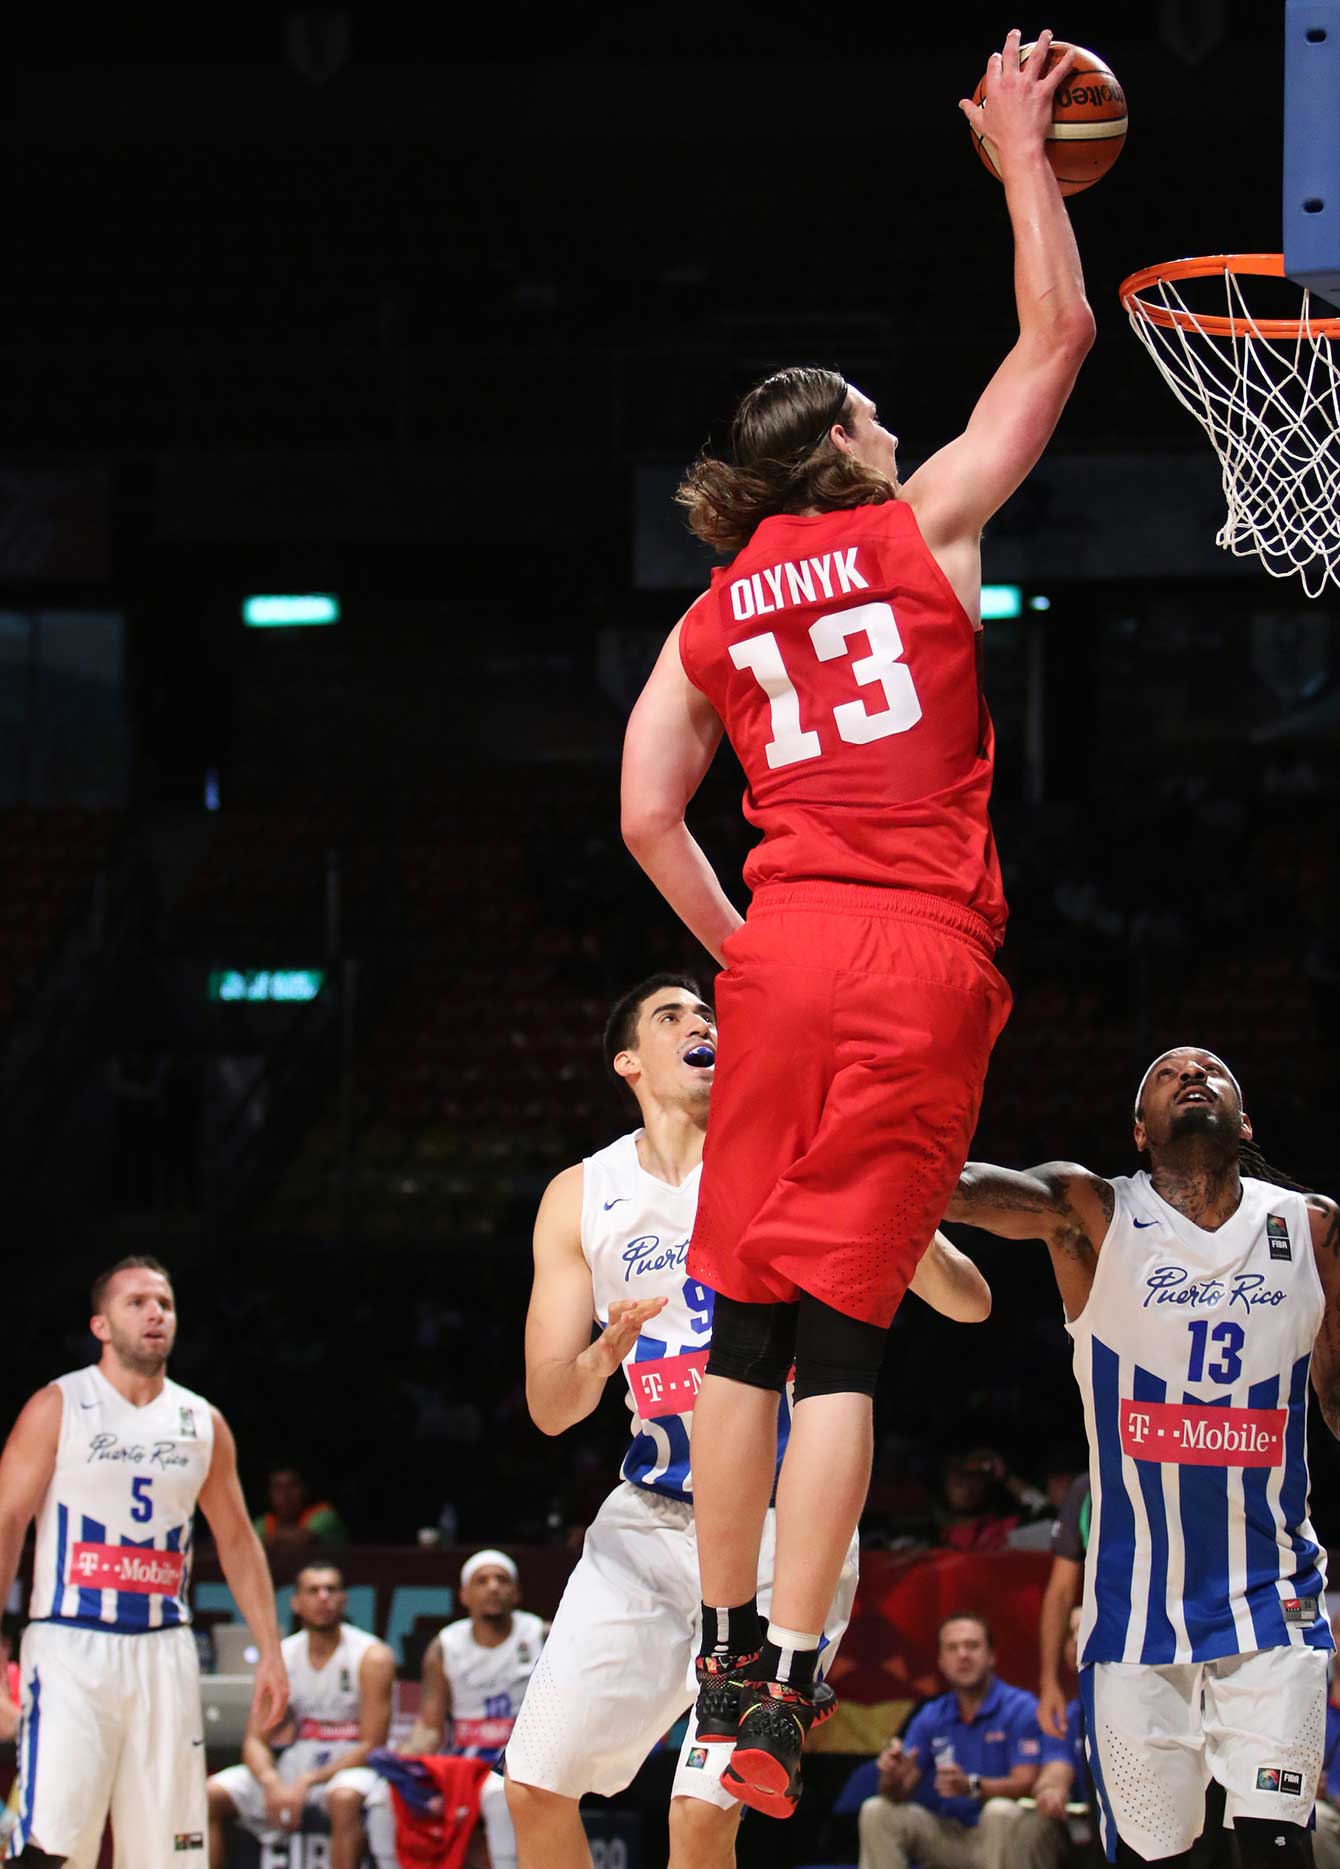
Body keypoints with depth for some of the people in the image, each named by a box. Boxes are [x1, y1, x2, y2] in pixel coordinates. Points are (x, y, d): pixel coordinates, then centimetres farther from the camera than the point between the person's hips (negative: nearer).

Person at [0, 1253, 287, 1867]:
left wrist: (269, 1650, 12)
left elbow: (237, 1542, 18)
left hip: (164, 1650, 4)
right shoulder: (59, 1407, 0)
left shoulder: (203, 1424, 12)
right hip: (71, 1644, -4)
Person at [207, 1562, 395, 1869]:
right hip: (296, 1763, 5)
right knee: (212, 1795, -14)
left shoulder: (371, 1658, -10)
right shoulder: (280, 1657, 3)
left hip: (351, 1765, -5)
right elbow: (256, 1739, 0)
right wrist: (271, 1783, -24)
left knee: (345, 1797, -40)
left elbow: (372, 1746, -15)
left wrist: (308, 1782, -25)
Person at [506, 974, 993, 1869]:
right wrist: (603, 1359, -20)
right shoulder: (581, 1198, 5)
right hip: (652, 1519, 4)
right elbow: (549, 1408, 3)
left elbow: (970, 1303, -6)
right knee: (538, 1788, 0)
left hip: (784, 1526, -4)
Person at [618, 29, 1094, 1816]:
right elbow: (1056, 338, 9)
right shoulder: (920, 528, 5)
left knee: (747, 1308, 11)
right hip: (919, 953, -3)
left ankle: (725, 1644, 16)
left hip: (783, 949, 3)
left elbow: (648, 818, 8)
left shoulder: (713, 617, 14)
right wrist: (1024, 162, 17)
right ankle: (789, 1678, -11)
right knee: (844, 1325, -6)